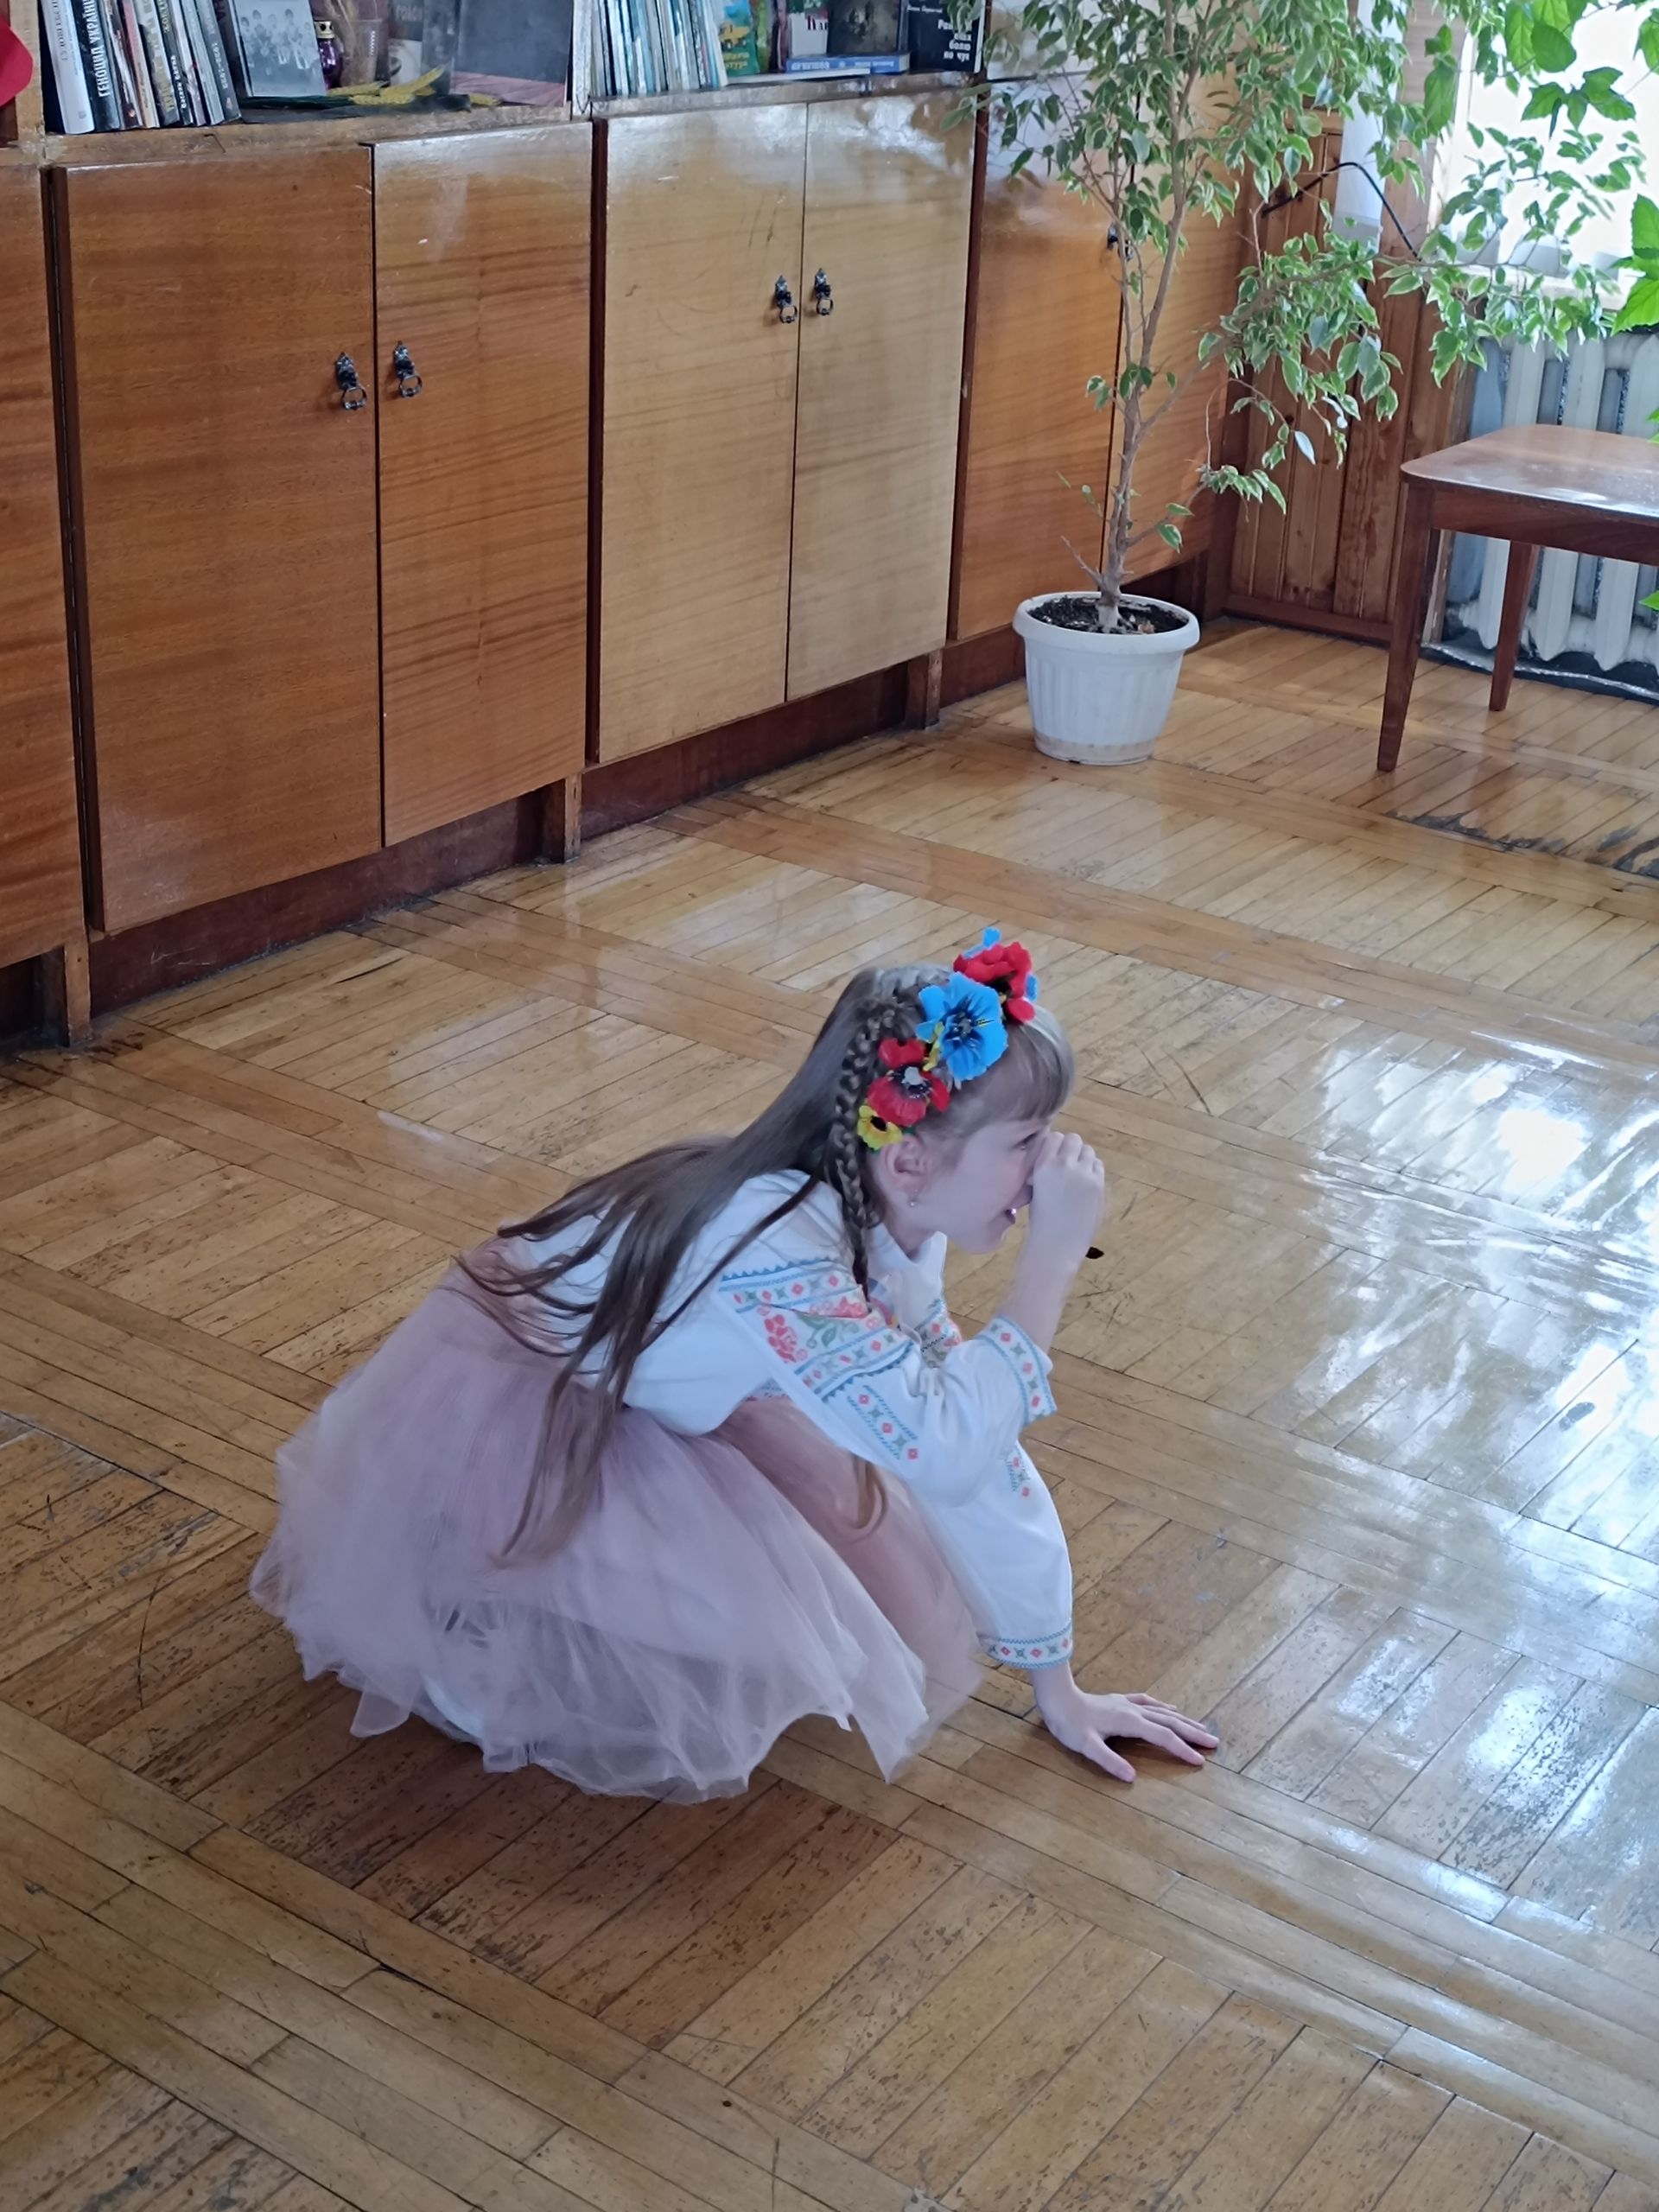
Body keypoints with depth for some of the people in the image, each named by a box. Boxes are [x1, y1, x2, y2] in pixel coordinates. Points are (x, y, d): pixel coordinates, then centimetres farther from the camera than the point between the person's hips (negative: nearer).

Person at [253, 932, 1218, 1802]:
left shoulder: (893, 1230, -11)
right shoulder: (777, 1248, -39)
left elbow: (979, 1447, -3)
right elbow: (950, 1452, -43)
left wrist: (1061, 1691, 2)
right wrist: (1055, 1257, -39)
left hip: (623, 1415, 8)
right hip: (495, 1433, -8)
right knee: (734, 1675, -16)